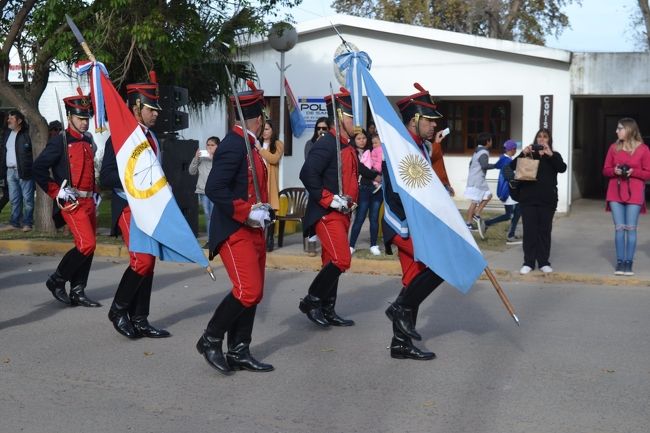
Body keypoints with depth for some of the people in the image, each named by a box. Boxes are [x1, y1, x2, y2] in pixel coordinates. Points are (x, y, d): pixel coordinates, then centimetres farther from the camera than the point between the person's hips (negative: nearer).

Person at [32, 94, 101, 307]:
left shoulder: (88, 141, 16)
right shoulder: (60, 141, -6)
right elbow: (38, 168, -12)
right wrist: (56, 193, -12)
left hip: (88, 201, 8)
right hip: (72, 202, -8)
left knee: (87, 247, 7)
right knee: (86, 244, -16)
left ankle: (78, 292, 16)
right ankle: (57, 280, 2)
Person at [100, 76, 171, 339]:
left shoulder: (153, 139, 15)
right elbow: (106, 177, -17)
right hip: (130, 209, -8)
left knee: (148, 263, 8)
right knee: (142, 261, -17)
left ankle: (139, 320, 15)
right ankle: (118, 310, 4)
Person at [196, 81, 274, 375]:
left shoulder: (248, 144, 14)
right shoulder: (233, 145, -16)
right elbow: (214, 189, -25)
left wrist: (263, 209, 10)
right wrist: (247, 213, -22)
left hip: (253, 230, 10)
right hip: (234, 230, -10)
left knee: (254, 293, 10)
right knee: (247, 291, -14)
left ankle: (239, 353, 18)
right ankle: (211, 340, 3)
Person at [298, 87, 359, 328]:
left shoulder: (348, 147, 15)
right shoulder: (326, 144, -15)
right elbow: (308, 174, -25)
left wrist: (350, 201, 12)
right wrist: (329, 200, -23)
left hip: (341, 214, 9)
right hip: (327, 214, -9)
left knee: (332, 263, 12)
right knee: (341, 260, -15)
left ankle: (327, 311, 19)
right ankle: (311, 301, -1)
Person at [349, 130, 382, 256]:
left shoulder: (372, 151, 13)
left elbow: (379, 166, 8)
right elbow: (360, 168, -11)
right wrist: (375, 176, -10)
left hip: (377, 187, 3)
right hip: (363, 189, -3)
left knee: (374, 217, 5)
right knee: (360, 218, -6)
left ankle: (373, 245, 12)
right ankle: (351, 245, 0)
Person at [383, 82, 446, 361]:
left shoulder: (421, 148, 14)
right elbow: (394, 194, -21)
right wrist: (410, 229, -22)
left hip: (417, 225, 10)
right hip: (404, 226, -10)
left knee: (415, 281, 10)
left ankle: (401, 343, 17)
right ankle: (403, 307, -3)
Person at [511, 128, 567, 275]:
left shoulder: (554, 155, 10)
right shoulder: (528, 154, 11)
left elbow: (562, 168, -9)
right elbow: (512, 166, -2)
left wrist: (550, 155, -20)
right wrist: (523, 154, -17)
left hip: (547, 199, 0)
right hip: (528, 198, 0)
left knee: (545, 230, 3)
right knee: (529, 230, 0)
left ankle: (544, 262, 10)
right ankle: (528, 262, 5)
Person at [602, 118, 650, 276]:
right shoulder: (614, 147, 7)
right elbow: (605, 170, 10)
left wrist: (633, 172, -16)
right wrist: (614, 170, -11)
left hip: (634, 193, -2)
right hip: (615, 192, 3)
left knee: (631, 228, -2)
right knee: (619, 228, 1)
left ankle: (629, 262, 3)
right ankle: (620, 262, 5)